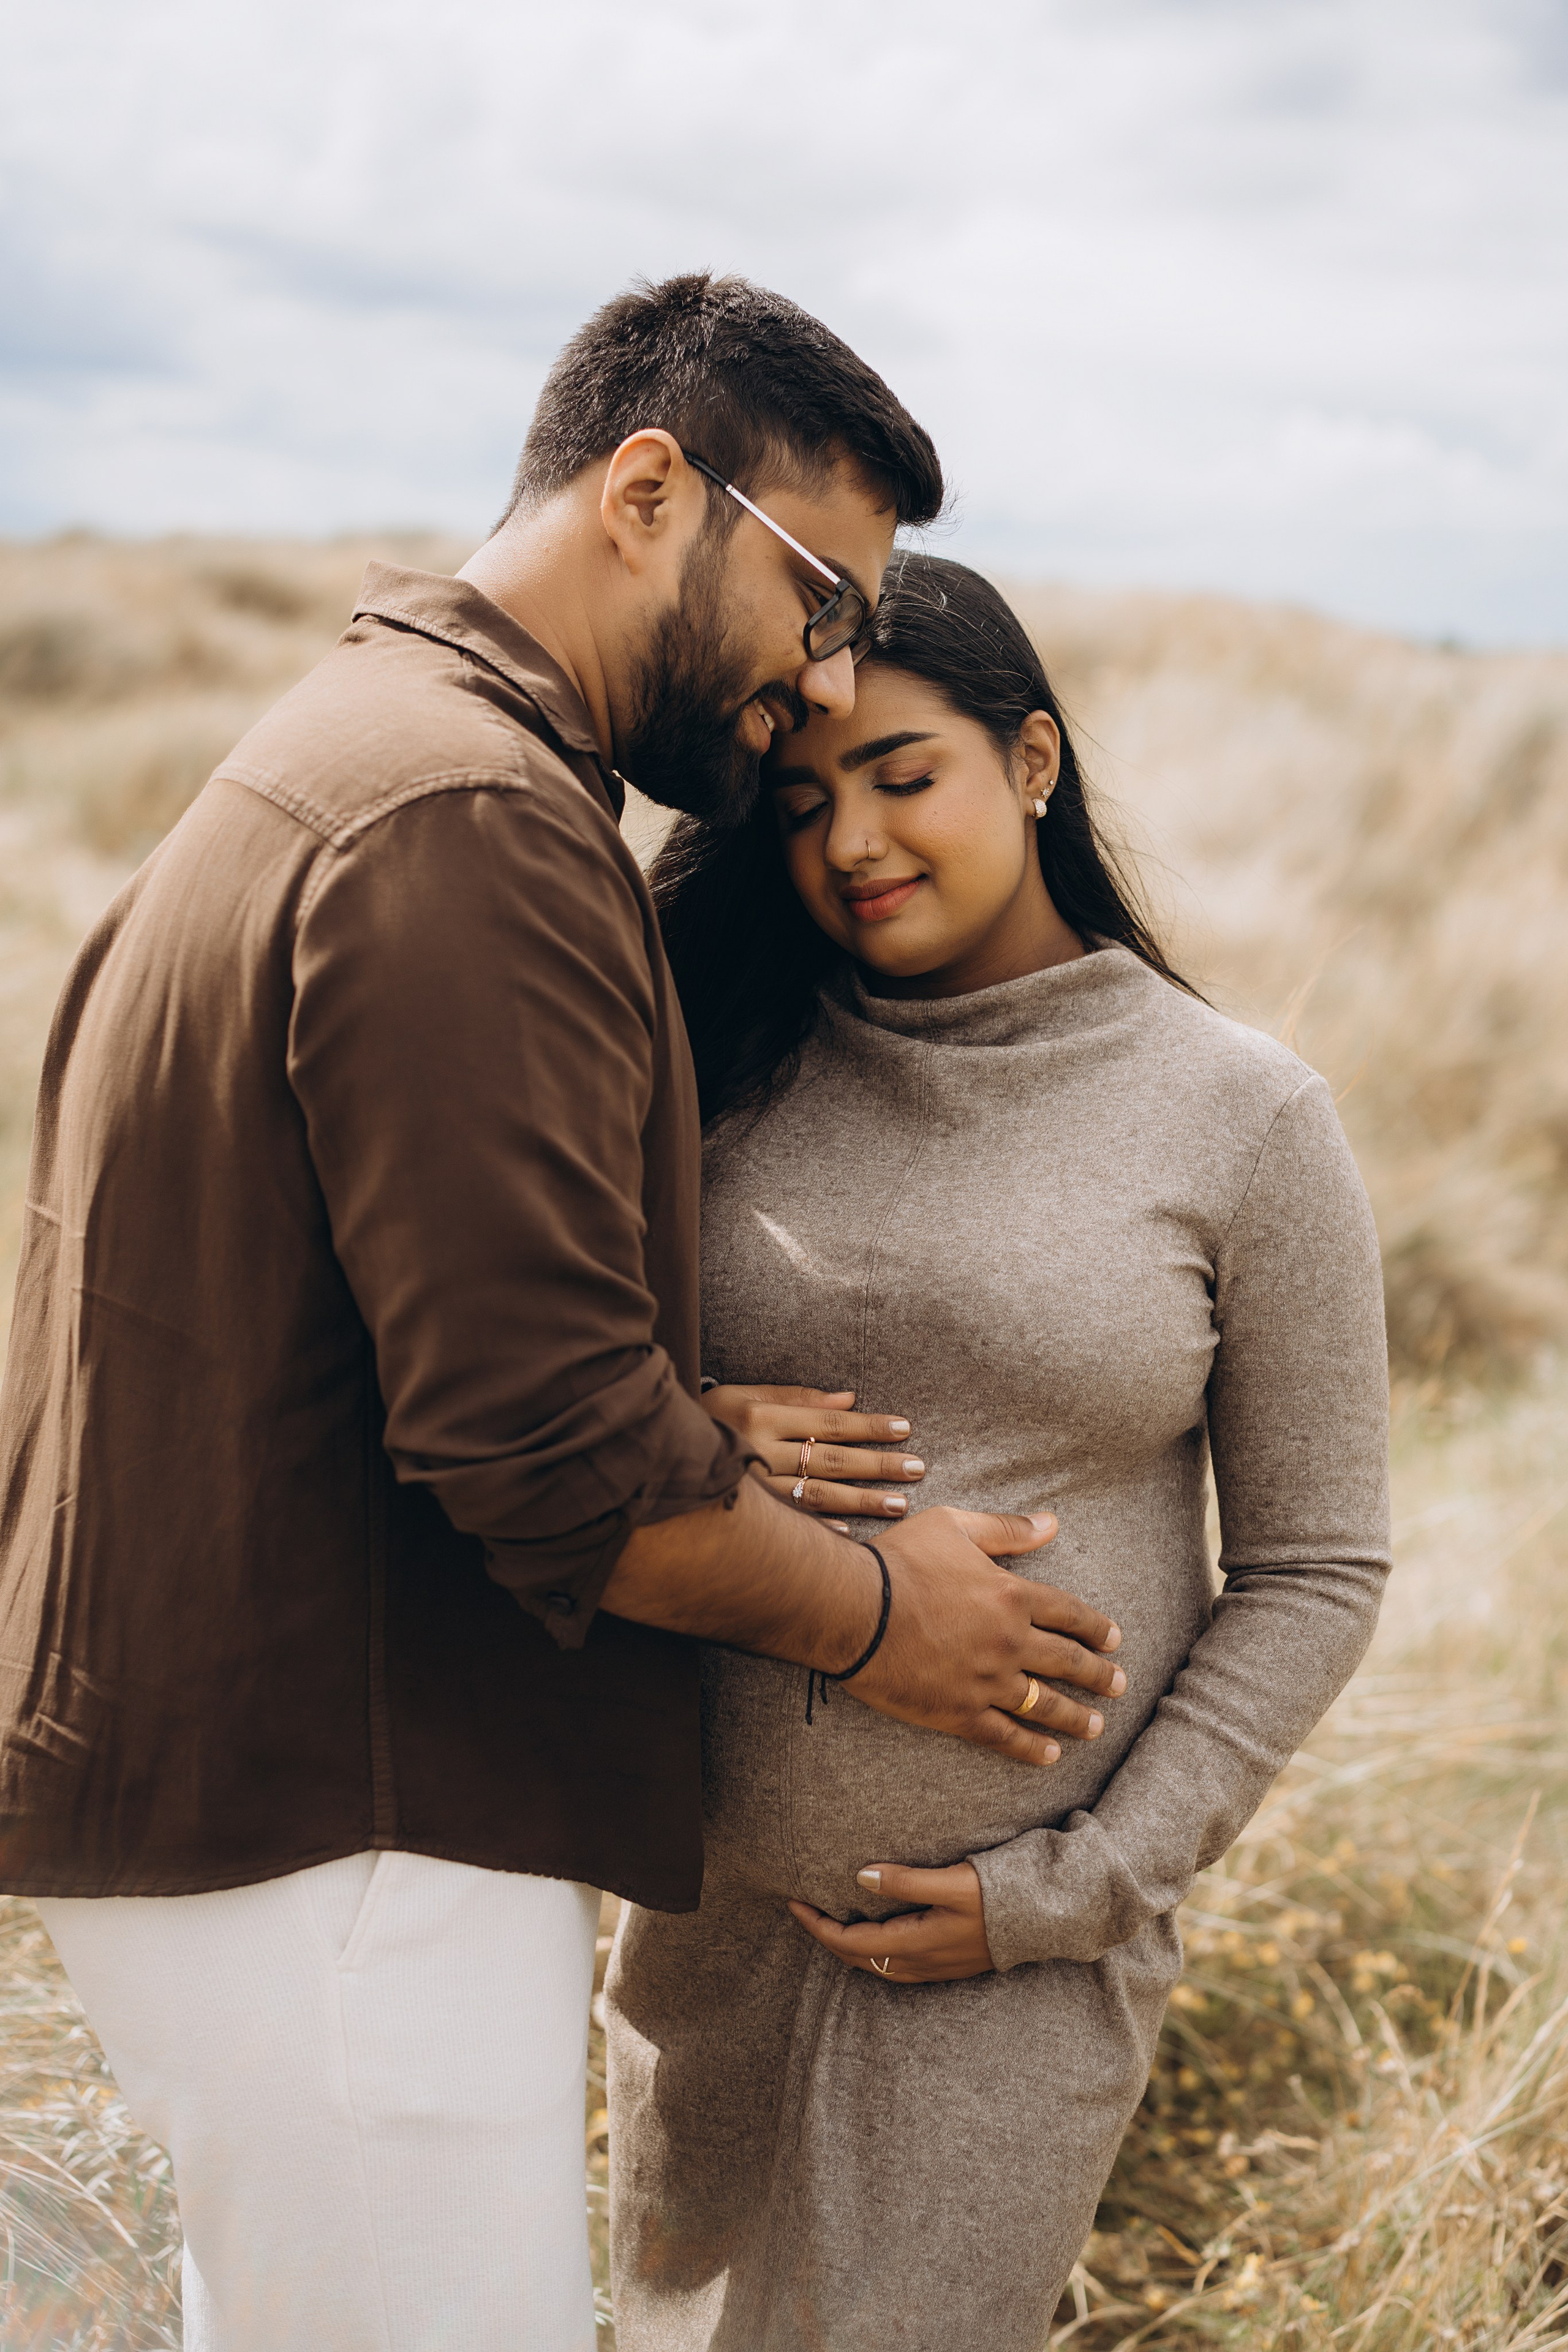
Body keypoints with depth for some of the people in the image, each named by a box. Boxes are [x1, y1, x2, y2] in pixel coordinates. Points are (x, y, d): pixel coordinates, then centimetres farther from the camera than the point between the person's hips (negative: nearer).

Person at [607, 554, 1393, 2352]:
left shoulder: (1243, 1121, -6)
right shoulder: (731, 1071, 1)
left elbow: (1312, 1570, -3)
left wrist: (1085, 1881, -9)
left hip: (1023, 1936, -3)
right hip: (712, 1893, 4)